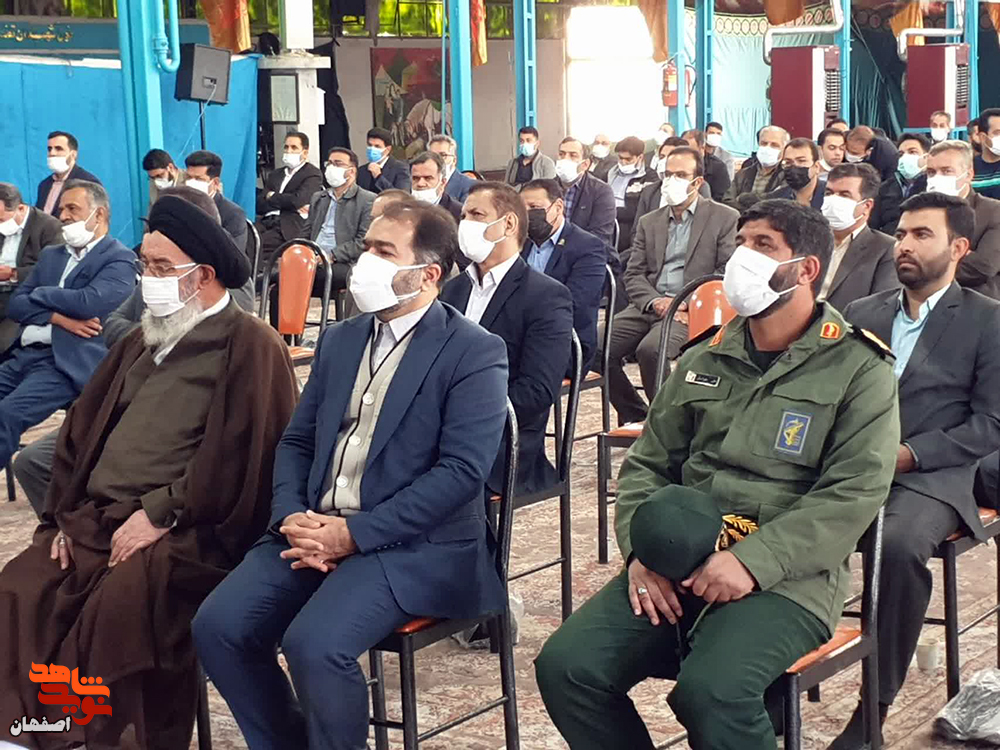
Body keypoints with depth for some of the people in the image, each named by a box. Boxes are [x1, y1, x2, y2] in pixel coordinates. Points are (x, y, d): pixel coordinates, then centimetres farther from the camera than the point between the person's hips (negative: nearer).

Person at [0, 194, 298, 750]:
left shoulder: (250, 347, -5)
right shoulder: (146, 340, 21)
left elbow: (235, 458, -14)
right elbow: (83, 429, 19)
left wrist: (160, 514, -16)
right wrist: (64, 514, 6)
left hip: (186, 533, -7)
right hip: (96, 518, 7)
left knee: (121, 605, -32)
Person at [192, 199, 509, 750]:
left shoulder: (474, 353, -6)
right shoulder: (340, 339, 16)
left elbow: (462, 471, -15)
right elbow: (296, 442, 16)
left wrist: (355, 533, -19)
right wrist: (292, 516, -5)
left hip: (413, 544, -6)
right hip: (315, 529, 6)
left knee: (313, 644, -29)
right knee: (218, 626, -13)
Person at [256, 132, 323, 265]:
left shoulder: (313, 174, 7)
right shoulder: (275, 174, 26)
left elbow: (298, 200, -11)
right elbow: (259, 204, 13)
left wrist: (272, 196, 4)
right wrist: (286, 203, -3)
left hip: (288, 228, -6)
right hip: (266, 222, 6)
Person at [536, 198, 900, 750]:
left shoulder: (858, 369, 1)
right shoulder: (704, 360, 17)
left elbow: (854, 492, -10)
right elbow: (646, 465, 17)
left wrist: (753, 561, -20)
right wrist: (641, 551, -2)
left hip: (786, 577, -5)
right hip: (675, 565, 5)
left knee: (711, 690, -33)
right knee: (565, 666, -17)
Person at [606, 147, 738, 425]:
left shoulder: (725, 219, 5)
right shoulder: (649, 222, 19)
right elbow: (633, 274, 13)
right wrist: (655, 302, -7)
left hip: (692, 311, -5)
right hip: (649, 306, 5)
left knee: (650, 349, -34)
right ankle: (635, 416, 0)